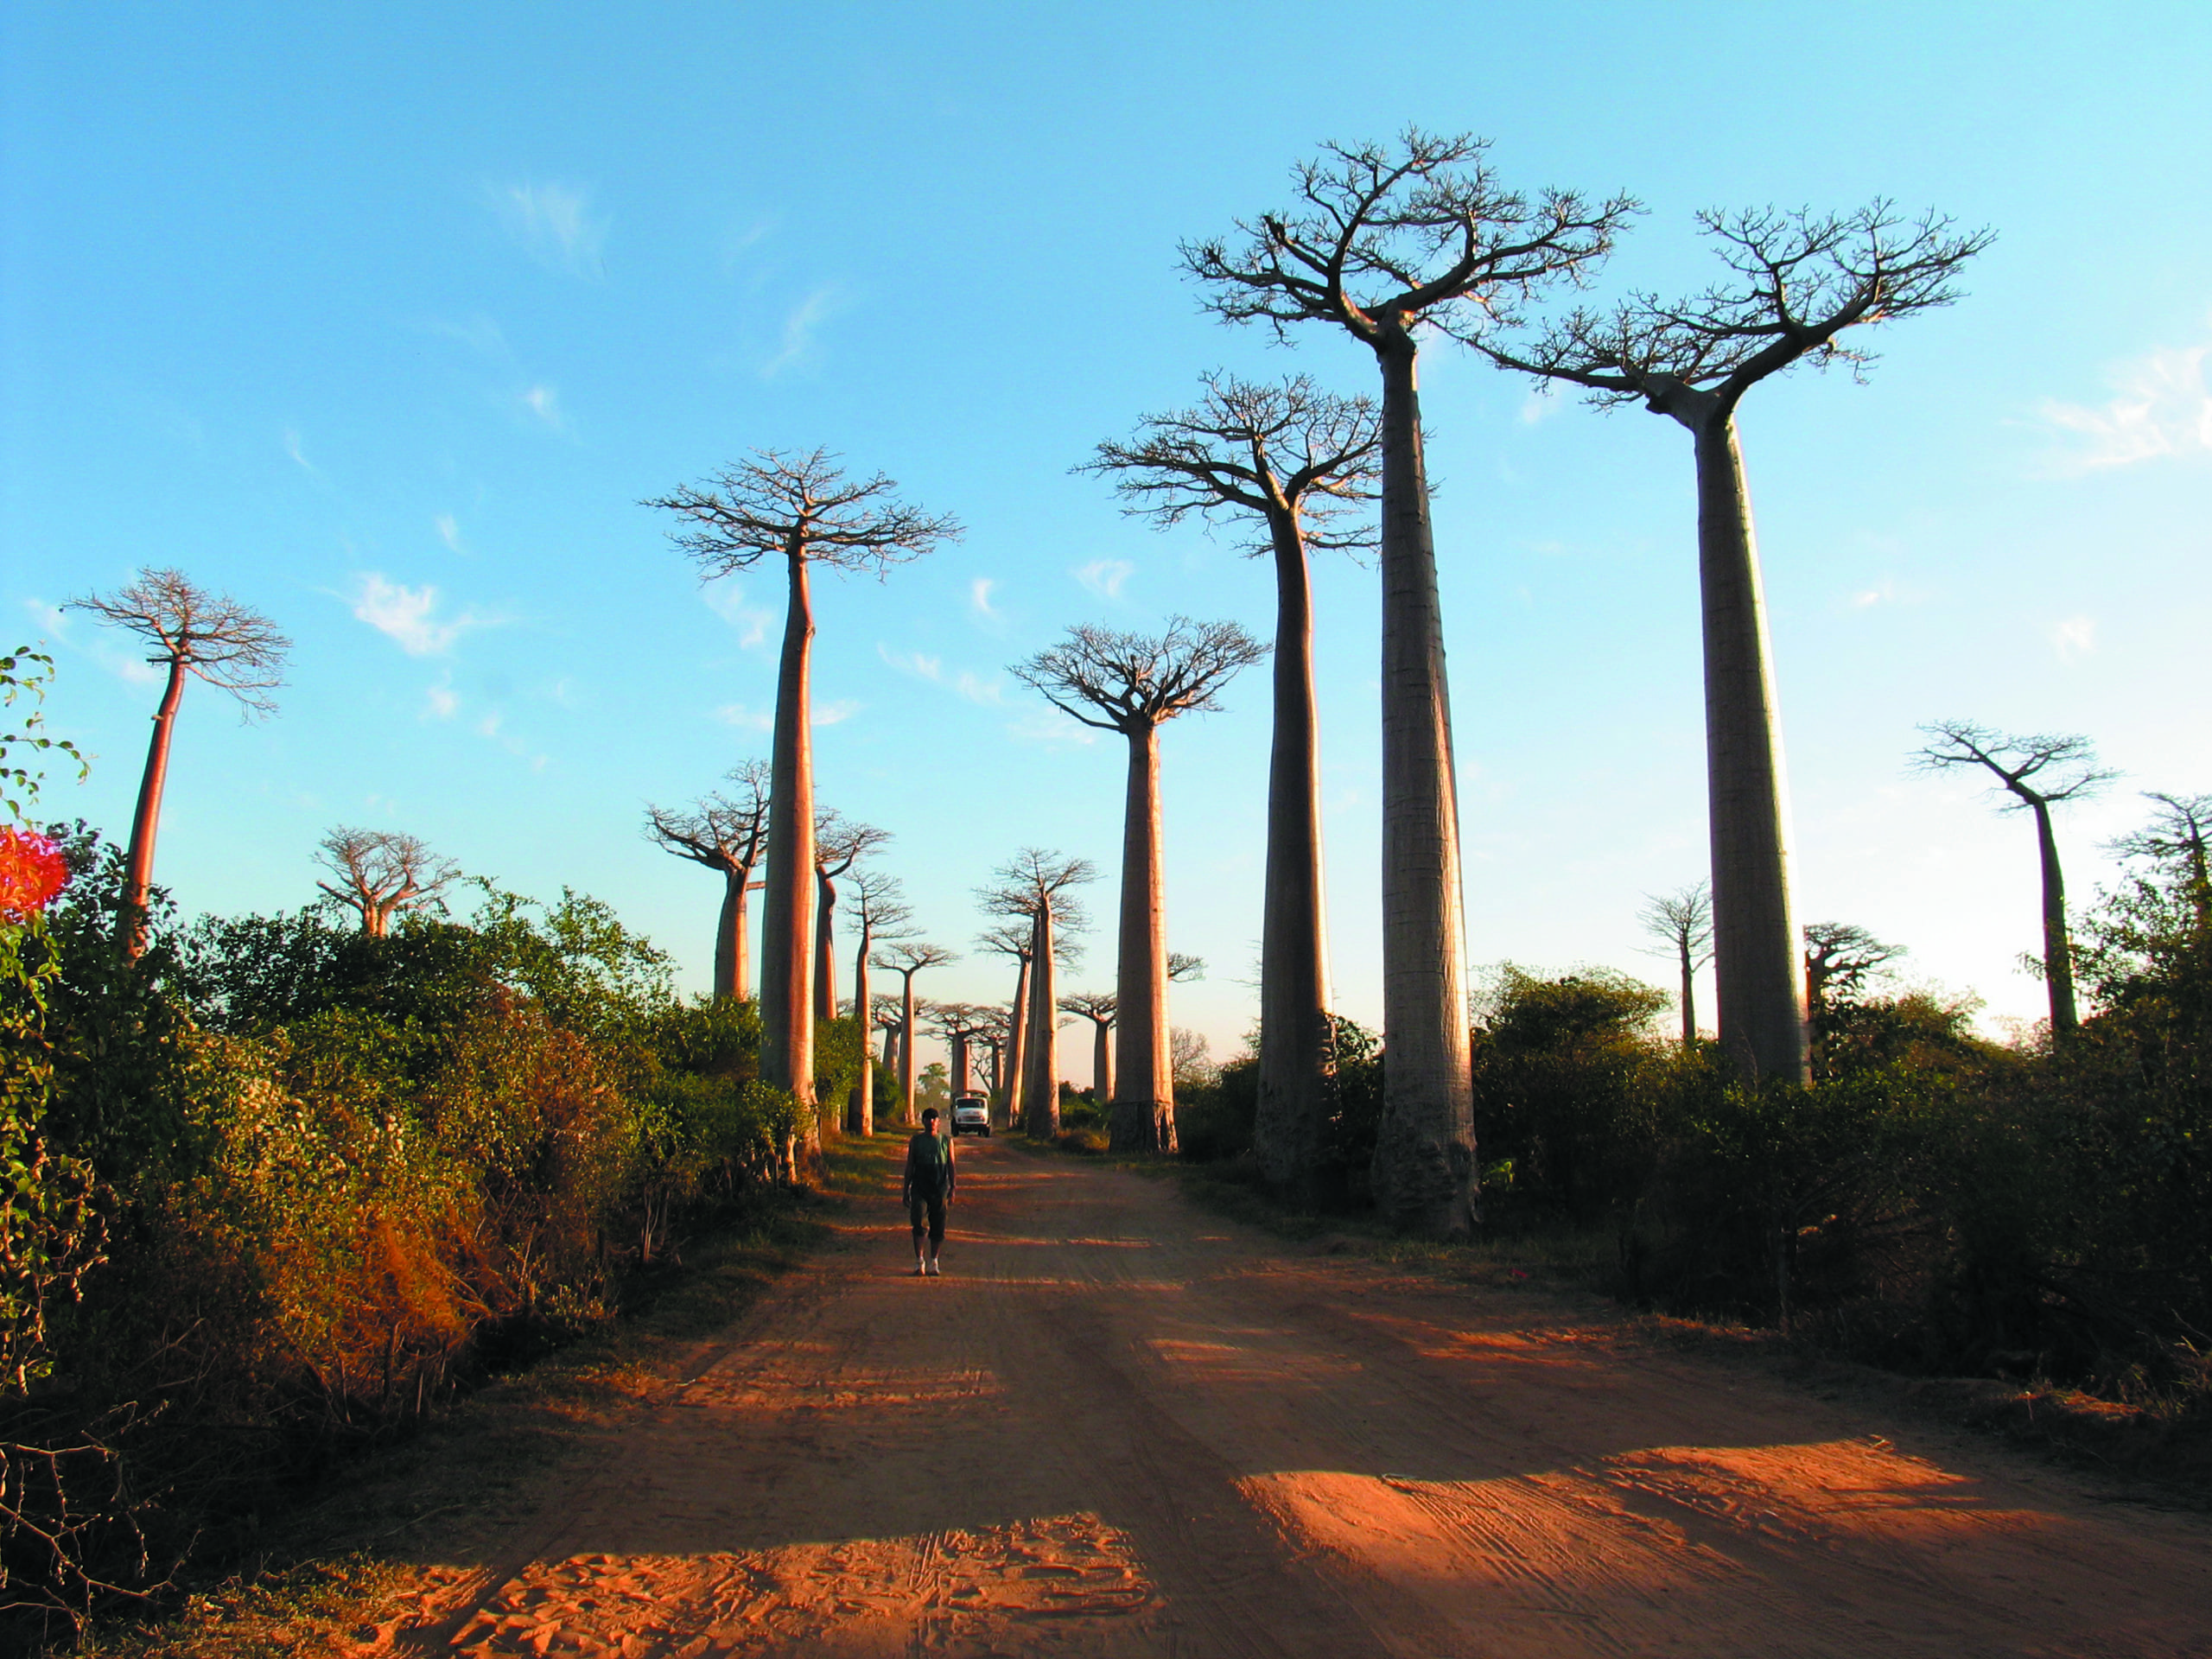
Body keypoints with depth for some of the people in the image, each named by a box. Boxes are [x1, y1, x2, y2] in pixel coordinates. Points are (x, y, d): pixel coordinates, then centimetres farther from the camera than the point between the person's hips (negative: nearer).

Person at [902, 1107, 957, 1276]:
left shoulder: (946, 1142, 9)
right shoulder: (916, 1141, 8)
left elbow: (951, 1167, 9)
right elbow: (910, 1167, 11)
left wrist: (952, 1189, 0)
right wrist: (906, 1190, 7)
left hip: (940, 1191, 1)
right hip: (919, 1190, -1)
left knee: (938, 1228, 3)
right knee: (919, 1224, -15)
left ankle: (933, 1262, 17)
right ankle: (919, 1262, -7)